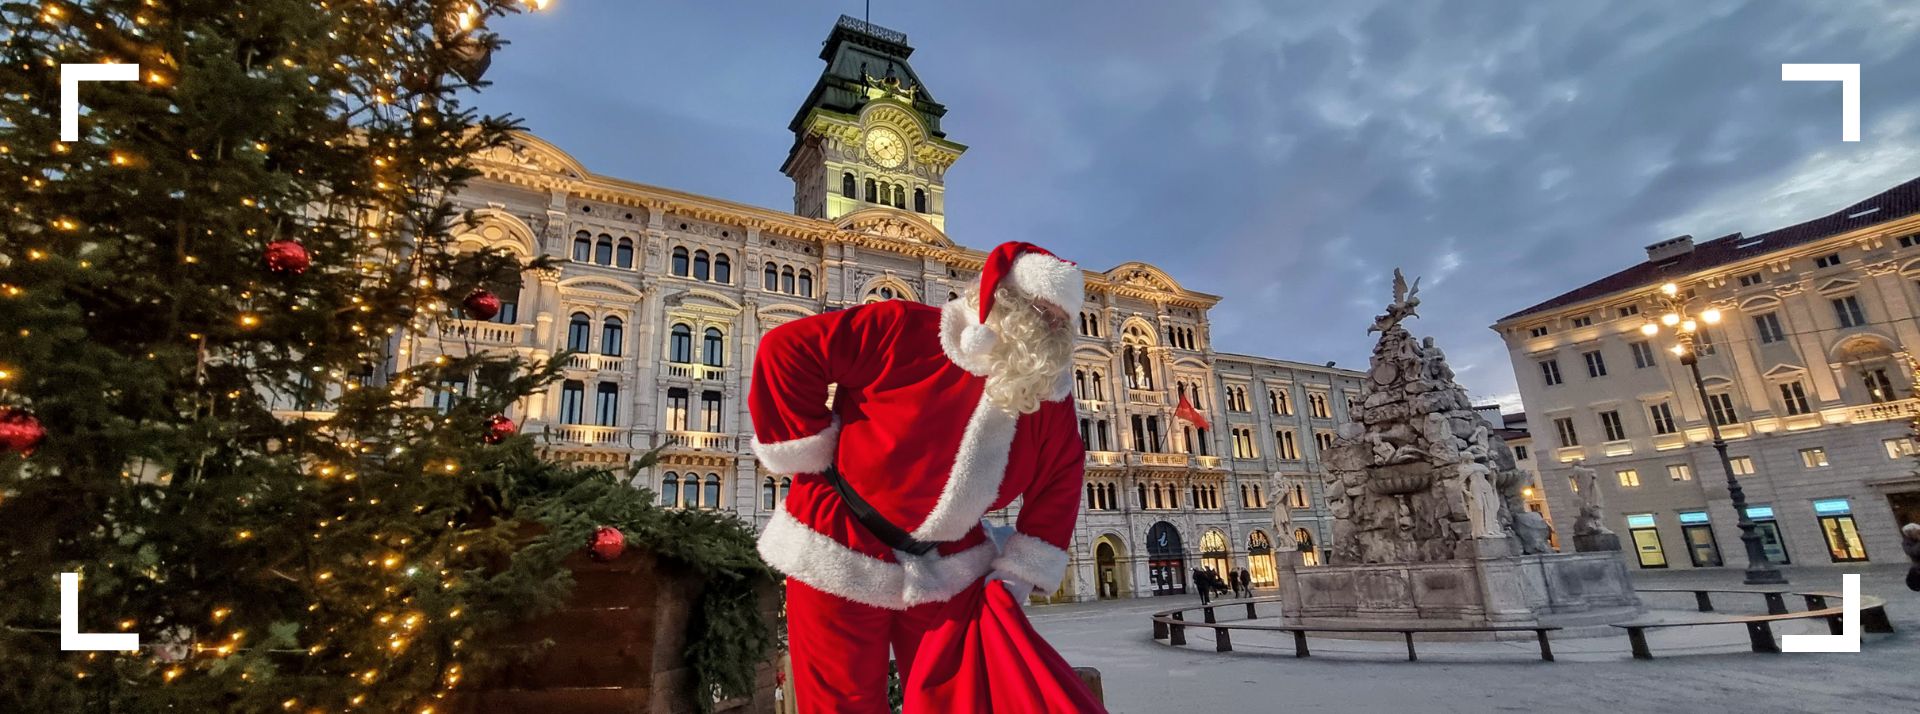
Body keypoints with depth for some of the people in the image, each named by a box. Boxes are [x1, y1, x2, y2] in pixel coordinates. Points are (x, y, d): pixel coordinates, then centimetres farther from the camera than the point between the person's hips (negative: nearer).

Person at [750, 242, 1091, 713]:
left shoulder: (1051, 399, -4)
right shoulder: (905, 331, -22)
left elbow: (1059, 487, 3)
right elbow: (787, 350, -22)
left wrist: (1017, 574, -3)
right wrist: (810, 454, -18)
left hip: (947, 570, 5)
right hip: (842, 558, -4)